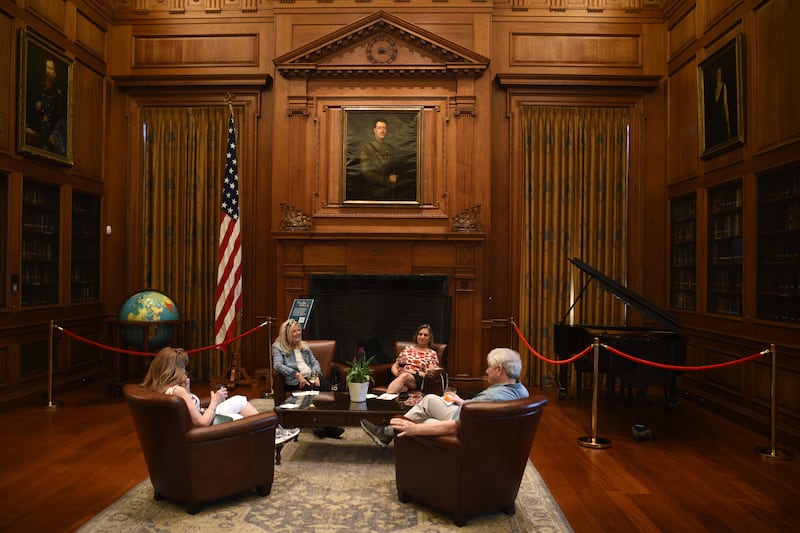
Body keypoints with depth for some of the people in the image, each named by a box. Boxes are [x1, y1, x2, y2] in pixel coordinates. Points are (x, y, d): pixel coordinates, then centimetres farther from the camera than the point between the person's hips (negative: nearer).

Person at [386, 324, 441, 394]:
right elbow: (394, 366, 23)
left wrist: (414, 372, -9)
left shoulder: (432, 354, 15)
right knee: (403, 386, -39)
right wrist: (397, 372, -2)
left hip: (418, 380, -3)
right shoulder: (407, 349, 24)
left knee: (404, 376, -40)